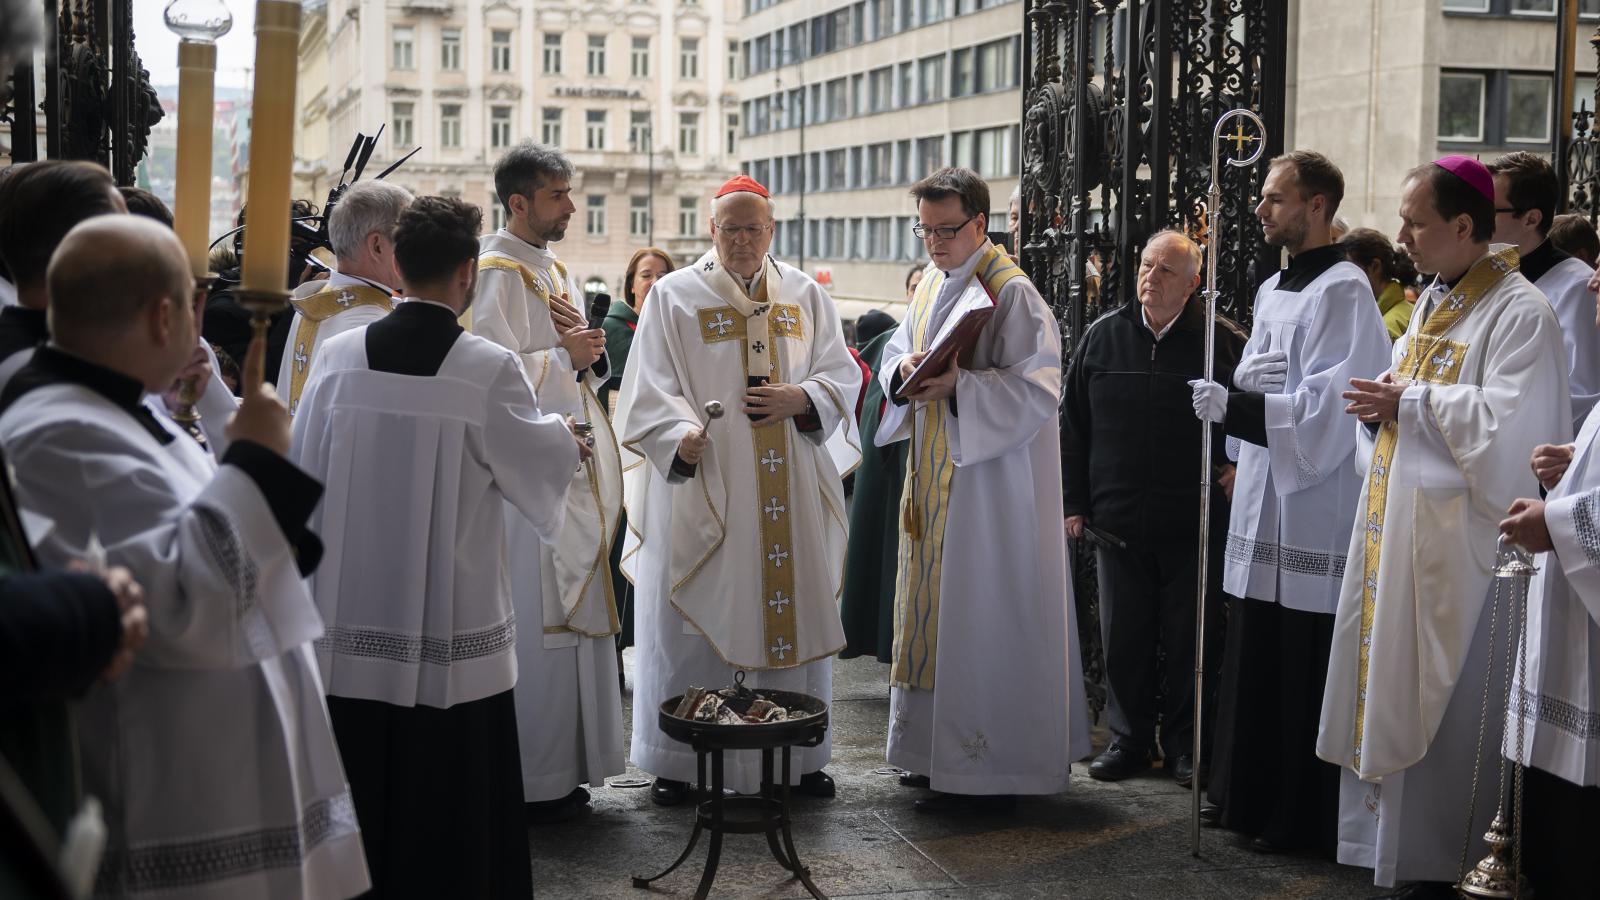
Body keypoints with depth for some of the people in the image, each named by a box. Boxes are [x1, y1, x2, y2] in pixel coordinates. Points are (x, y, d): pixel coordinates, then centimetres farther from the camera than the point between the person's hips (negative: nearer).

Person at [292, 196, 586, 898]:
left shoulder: (338, 355, -3)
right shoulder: (490, 368, -13)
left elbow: (304, 471, 5)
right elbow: (541, 466, 1)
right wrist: (567, 441, 23)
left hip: (352, 626, 3)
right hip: (453, 630, -3)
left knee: (361, 795, 12)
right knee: (450, 811, 8)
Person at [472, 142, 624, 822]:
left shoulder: (553, 269, 17)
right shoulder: (496, 272, -12)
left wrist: (591, 353, -3)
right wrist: (566, 357, -13)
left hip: (570, 467, 10)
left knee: (568, 612, 13)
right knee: (533, 624, -5)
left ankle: (559, 769, 21)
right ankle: (530, 781, 4)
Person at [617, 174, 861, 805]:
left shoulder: (806, 295, 12)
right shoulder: (673, 296, 3)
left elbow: (842, 375, 11)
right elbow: (649, 389, -4)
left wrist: (799, 398, -10)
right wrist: (680, 434, -23)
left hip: (790, 492, 3)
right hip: (700, 487, -3)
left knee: (795, 613, 6)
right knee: (690, 623, -1)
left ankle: (799, 754, 18)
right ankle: (677, 760, 9)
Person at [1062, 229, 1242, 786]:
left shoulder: (1221, 341, -1)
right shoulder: (1103, 336, 7)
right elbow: (1073, 425, 10)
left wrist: (1238, 469, -8)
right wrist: (1076, 503, 7)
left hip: (1194, 525, -2)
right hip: (1117, 521, 2)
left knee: (1190, 637, 5)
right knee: (1123, 635, 9)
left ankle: (1185, 745, 18)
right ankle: (1129, 738, 22)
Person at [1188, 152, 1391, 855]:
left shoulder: (1341, 291, -12)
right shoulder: (1272, 290, 16)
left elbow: (1327, 408, -20)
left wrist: (1237, 407, -24)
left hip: (1315, 512, -9)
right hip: (1263, 504, 9)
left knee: (1301, 674, -3)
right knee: (1253, 659, 14)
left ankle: (1301, 818, 7)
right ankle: (1249, 796, 25)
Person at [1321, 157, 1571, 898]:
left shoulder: (1519, 314, -12)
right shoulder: (1432, 303, 15)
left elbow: (1507, 425, -22)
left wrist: (1409, 404, -16)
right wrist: (1380, 405, 0)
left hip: (1456, 535, -8)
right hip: (1400, 526, 8)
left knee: (1444, 703, -3)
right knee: (1394, 689, 11)